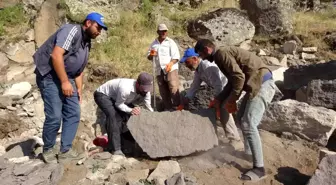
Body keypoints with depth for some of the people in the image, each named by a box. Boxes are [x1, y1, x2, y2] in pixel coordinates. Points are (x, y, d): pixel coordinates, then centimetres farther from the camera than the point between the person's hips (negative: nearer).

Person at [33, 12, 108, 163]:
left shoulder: (87, 43, 16)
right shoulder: (72, 30, -12)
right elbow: (56, 55, -23)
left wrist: (79, 89, 13)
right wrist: (64, 82, -23)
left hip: (67, 78, 9)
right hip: (50, 76, -9)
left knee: (74, 114, 3)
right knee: (54, 117, -11)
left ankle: (65, 151, 11)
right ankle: (48, 150, 11)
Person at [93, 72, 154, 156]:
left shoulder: (145, 91, -19)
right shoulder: (125, 89, -41)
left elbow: (149, 108, -12)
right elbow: (119, 104, -27)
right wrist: (130, 110, -42)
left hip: (115, 97, 7)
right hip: (102, 95, -7)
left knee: (132, 115, -4)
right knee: (113, 115, -29)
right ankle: (115, 149, -24)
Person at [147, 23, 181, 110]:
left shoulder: (170, 42, 2)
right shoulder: (154, 44, 14)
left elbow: (176, 56, -5)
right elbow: (149, 57, 19)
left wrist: (171, 63, -24)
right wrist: (151, 55, -6)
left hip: (171, 69, -4)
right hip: (159, 71, 5)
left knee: (173, 88, -20)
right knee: (163, 91, 7)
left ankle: (177, 106, -14)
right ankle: (168, 108, 17)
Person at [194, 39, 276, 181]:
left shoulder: (222, 53, -12)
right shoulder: (222, 55, 19)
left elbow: (239, 77, -21)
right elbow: (232, 81, 23)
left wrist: (231, 100, -11)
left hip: (262, 84, -11)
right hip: (257, 85, 11)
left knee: (248, 124, -13)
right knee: (241, 118, 20)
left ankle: (259, 168, -7)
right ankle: (249, 152, 34)